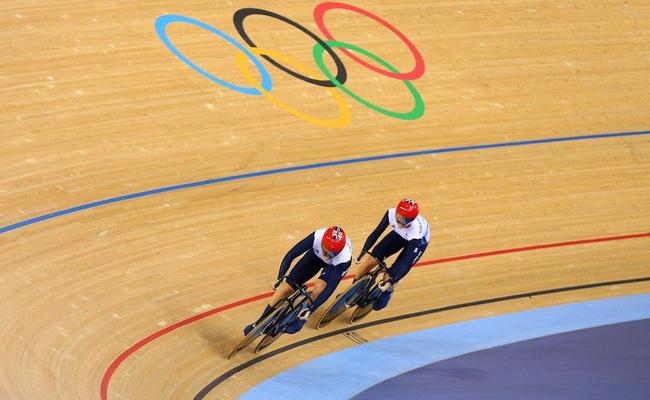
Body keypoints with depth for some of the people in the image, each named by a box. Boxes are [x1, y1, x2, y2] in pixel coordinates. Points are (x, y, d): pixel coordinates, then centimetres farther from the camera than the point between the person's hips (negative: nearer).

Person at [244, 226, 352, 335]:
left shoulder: (344, 258, -42)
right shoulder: (317, 237, -40)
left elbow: (330, 288, -37)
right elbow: (290, 255, -30)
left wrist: (310, 309, -38)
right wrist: (281, 278, -38)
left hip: (335, 264, -2)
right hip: (316, 255, 2)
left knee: (318, 290, -28)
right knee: (286, 287, -6)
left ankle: (301, 319, 2)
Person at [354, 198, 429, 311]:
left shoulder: (416, 231, -43)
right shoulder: (391, 213, -35)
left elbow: (407, 263, -38)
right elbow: (376, 233, -21)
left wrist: (391, 281, -40)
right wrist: (363, 252, -30)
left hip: (418, 241, -4)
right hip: (399, 235, 4)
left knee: (390, 276, -14)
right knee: (368, 261, -10)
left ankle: (387, 293, 23)